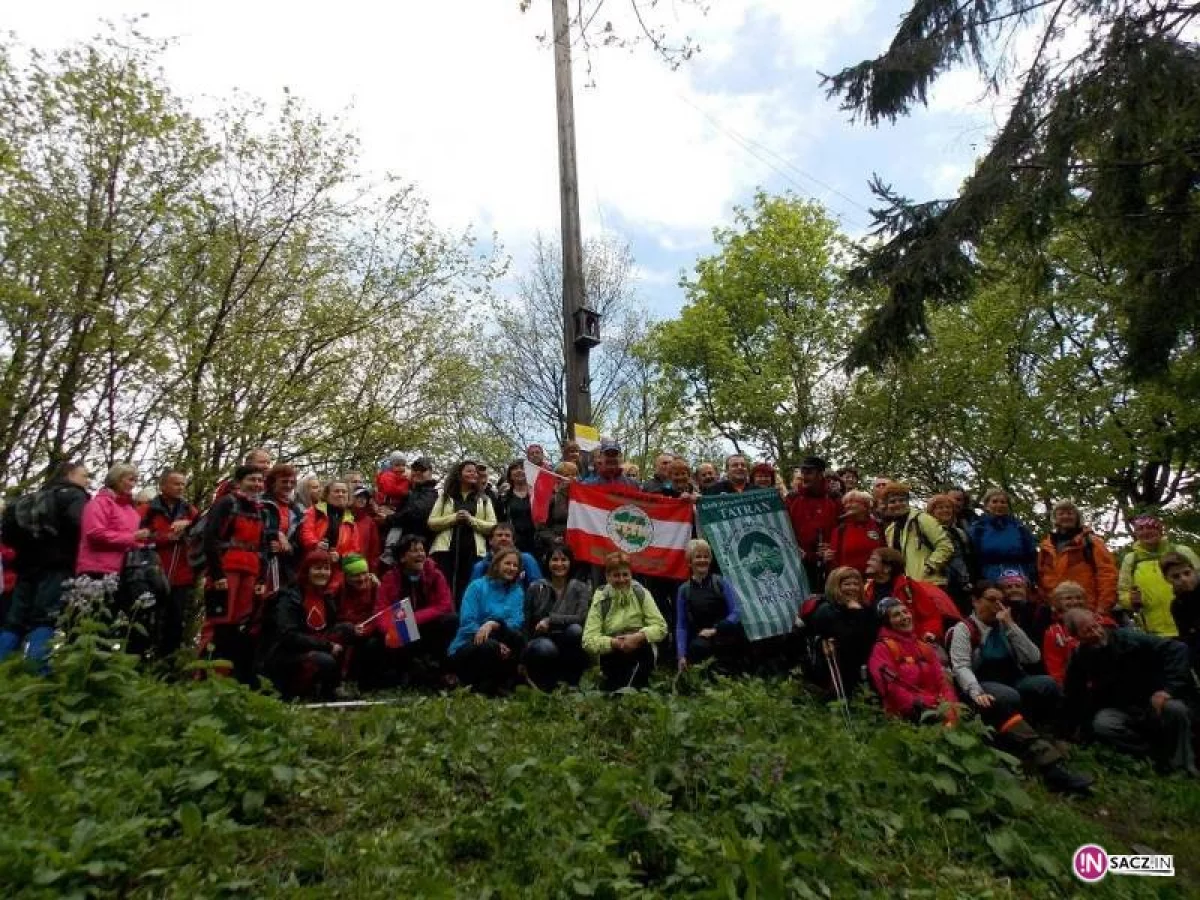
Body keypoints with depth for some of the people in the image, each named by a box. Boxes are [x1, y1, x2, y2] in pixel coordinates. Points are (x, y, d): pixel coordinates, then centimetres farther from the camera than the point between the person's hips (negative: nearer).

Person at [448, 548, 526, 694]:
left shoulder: (518, 592, 8)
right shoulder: (477, 586, -4)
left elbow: (517, 622, -8)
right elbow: (467, 622, -15)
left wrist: (494, 624, -30)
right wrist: (496, 643, -29)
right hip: (468, 646, -4)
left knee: (517, 638, -27)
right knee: (490, 647, -36)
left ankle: (498, 682, -8)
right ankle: (477, 684, -8)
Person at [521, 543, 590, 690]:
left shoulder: (581, 588, 3)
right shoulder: (535, 588, 5)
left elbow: (582, 618, -14)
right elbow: (525, 624, 3)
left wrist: (550, 620, -20)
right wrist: (522, 661, -4)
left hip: (567, 644, 1)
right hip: (540, 641, -1)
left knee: (575, 629, -32)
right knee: (546, 647, -36)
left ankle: (570, 680, -16)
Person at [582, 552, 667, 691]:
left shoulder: (641, 594, -5)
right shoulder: (600, 600, -5)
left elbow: (661, 627, -10)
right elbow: (588, 640, -13)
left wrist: (638, 637, -27)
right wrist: (614, 642, -28)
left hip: (641, 655, 1)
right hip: (612, 659, -1)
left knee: (642, 645, -31)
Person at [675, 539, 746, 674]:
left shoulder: (722, 583, 4)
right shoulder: (684, 590, 8)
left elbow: (737, 613, -4)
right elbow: (681, 626, 4)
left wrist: (715, 629, -16)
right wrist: (681, 655, -6)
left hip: (726, 642, 0)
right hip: (700, 643, 0)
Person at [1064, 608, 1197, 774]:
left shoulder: (1128, 638, -16)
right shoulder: (1079, 660, -7)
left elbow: (1177, 649, -17)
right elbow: (1074, 698, 4)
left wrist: (1168, 688, -24)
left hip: (1152, 704, -1)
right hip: (1119, 711, 1)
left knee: (1175, 709, -33)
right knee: (1101, 725, -31)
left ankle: (1184, 766, -10)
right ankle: (1158, 751, -15)